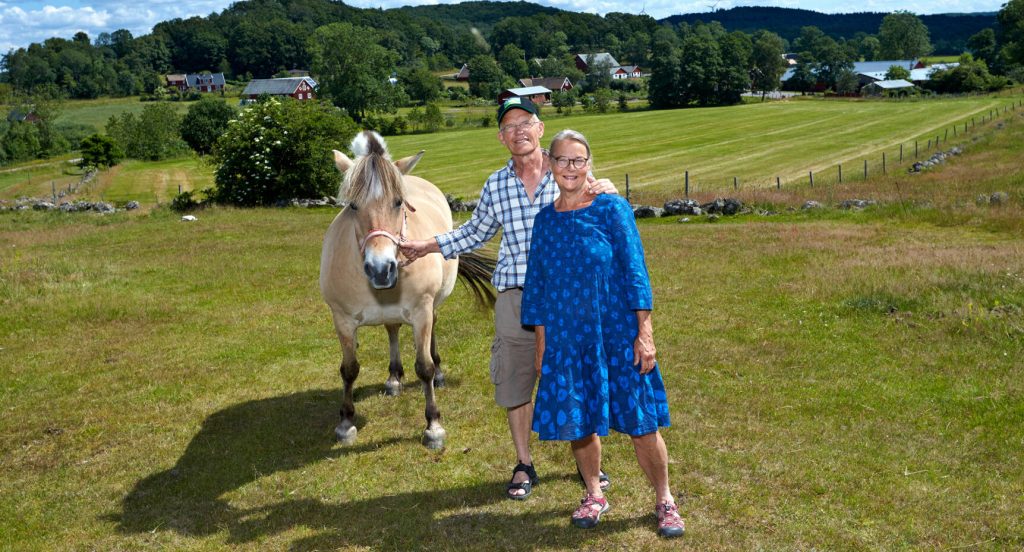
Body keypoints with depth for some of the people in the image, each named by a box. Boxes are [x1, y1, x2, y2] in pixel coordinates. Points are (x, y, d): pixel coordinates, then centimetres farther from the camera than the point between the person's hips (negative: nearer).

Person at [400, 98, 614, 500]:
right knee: (514, 382, 7)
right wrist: (428, 246, 13)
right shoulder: (496, 185, 4)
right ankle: (524, 466, 24)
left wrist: (606, 192, -17)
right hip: (515, 297, 2)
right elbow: (474, 233, 19)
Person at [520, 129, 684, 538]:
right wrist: (541, 343, 8)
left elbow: (634, 271, -7)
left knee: (641, 422, 2)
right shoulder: (546, 220, 5)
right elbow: (536, 283, 10)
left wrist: (644, 333, -12)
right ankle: (594, 496, 33)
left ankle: (664, 501, 21)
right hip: (567, 338, 3)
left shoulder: (612, 209, -5)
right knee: (576, 421, 10)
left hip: (616, 334, -3)